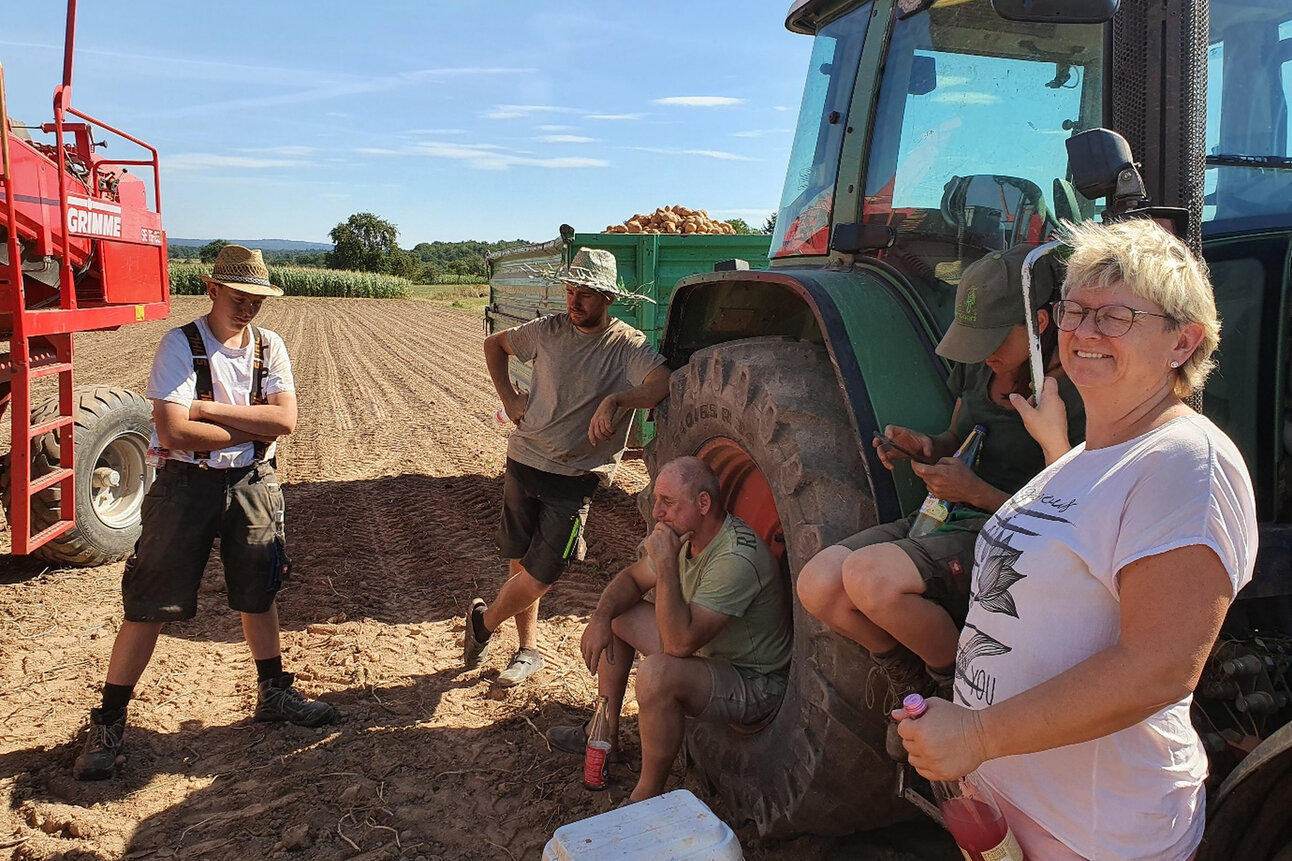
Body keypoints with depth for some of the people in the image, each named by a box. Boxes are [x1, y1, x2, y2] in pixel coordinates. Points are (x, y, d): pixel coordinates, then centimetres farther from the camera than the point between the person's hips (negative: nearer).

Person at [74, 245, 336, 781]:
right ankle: (108, 723, 16)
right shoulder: (180, 345, -11)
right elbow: (173, 431, -21)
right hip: (186, 485, -4)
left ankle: (274, 694, 33)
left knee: (258, 592, 16)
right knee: (149, 603, 1)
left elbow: (285, 419, -11)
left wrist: (211, 409, -17)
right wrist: (253, 428, -13)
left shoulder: (269, 347, 2)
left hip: (253, 485, 4)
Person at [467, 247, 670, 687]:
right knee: (519, 563, 11)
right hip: (523, 462, 4)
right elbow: (494, 344, 19)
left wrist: (615, 400, -42)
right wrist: (508, 397, 8)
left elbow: (663, 382, -28)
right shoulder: (549, 330, 2)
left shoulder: (628, 344, -10)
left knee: (541, 575, -5)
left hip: (574, 478, -4)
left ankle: (483, 620, 25)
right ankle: (528, 651, 31)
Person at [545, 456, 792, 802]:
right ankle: (604, 733, 23)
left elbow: (679, 643, -36)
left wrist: (666, 563, -34)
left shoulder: (736, 559, -33)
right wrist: (600, 617, -10)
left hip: (754, 685, -9)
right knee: (615, 613, 11)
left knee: (657, 672, -35)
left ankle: (646, 799, -14)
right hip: (707, 652, 9)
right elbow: (632, 578, 9)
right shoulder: (688, 533, -4)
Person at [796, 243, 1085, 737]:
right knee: (817, 585, -16)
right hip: (946, 521, 7)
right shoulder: (977, 366, 7)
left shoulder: (1071, 398, -15)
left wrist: (976, 491, -20)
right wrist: (925, 446, 0)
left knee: (869, 576, -33)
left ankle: (958, 690, -3)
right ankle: (909, 676, 11)